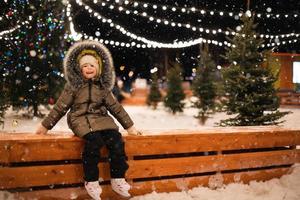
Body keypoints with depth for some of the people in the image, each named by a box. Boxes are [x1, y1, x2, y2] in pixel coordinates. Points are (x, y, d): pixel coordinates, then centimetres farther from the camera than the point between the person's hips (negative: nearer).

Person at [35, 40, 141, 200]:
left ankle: (117, 180, -13)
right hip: (80, 118, -3)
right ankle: (91, 181, -20)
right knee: (94, 139, -34)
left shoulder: (103, 87, 11)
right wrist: (45, 125, 8)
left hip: (100, 118, 3)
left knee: (116, 139, -25)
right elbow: (60, 107, 7)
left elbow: (115, 107, 15)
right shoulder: (73, 86, 3)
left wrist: (129, 126, 14)